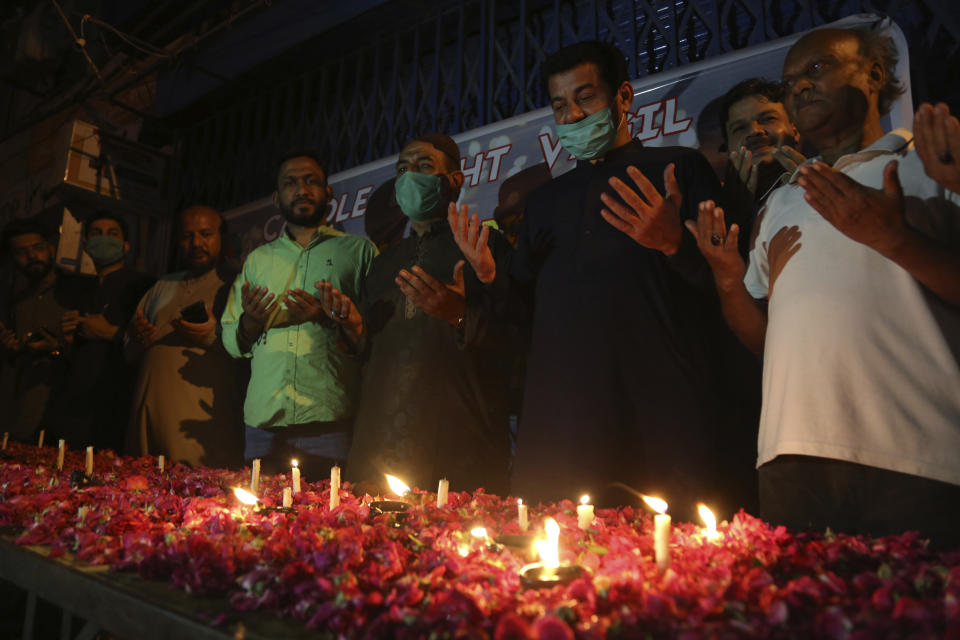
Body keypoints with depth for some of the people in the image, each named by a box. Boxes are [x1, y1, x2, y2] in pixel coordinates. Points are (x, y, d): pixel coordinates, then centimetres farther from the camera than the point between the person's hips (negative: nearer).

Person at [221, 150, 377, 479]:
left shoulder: (358, 250, 8)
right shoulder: (257, 259, 19)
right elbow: (230, 341, 19)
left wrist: (330, 319, -15)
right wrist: (249, 323, -2)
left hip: (329, 418, -3)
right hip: (263, 419, 4)